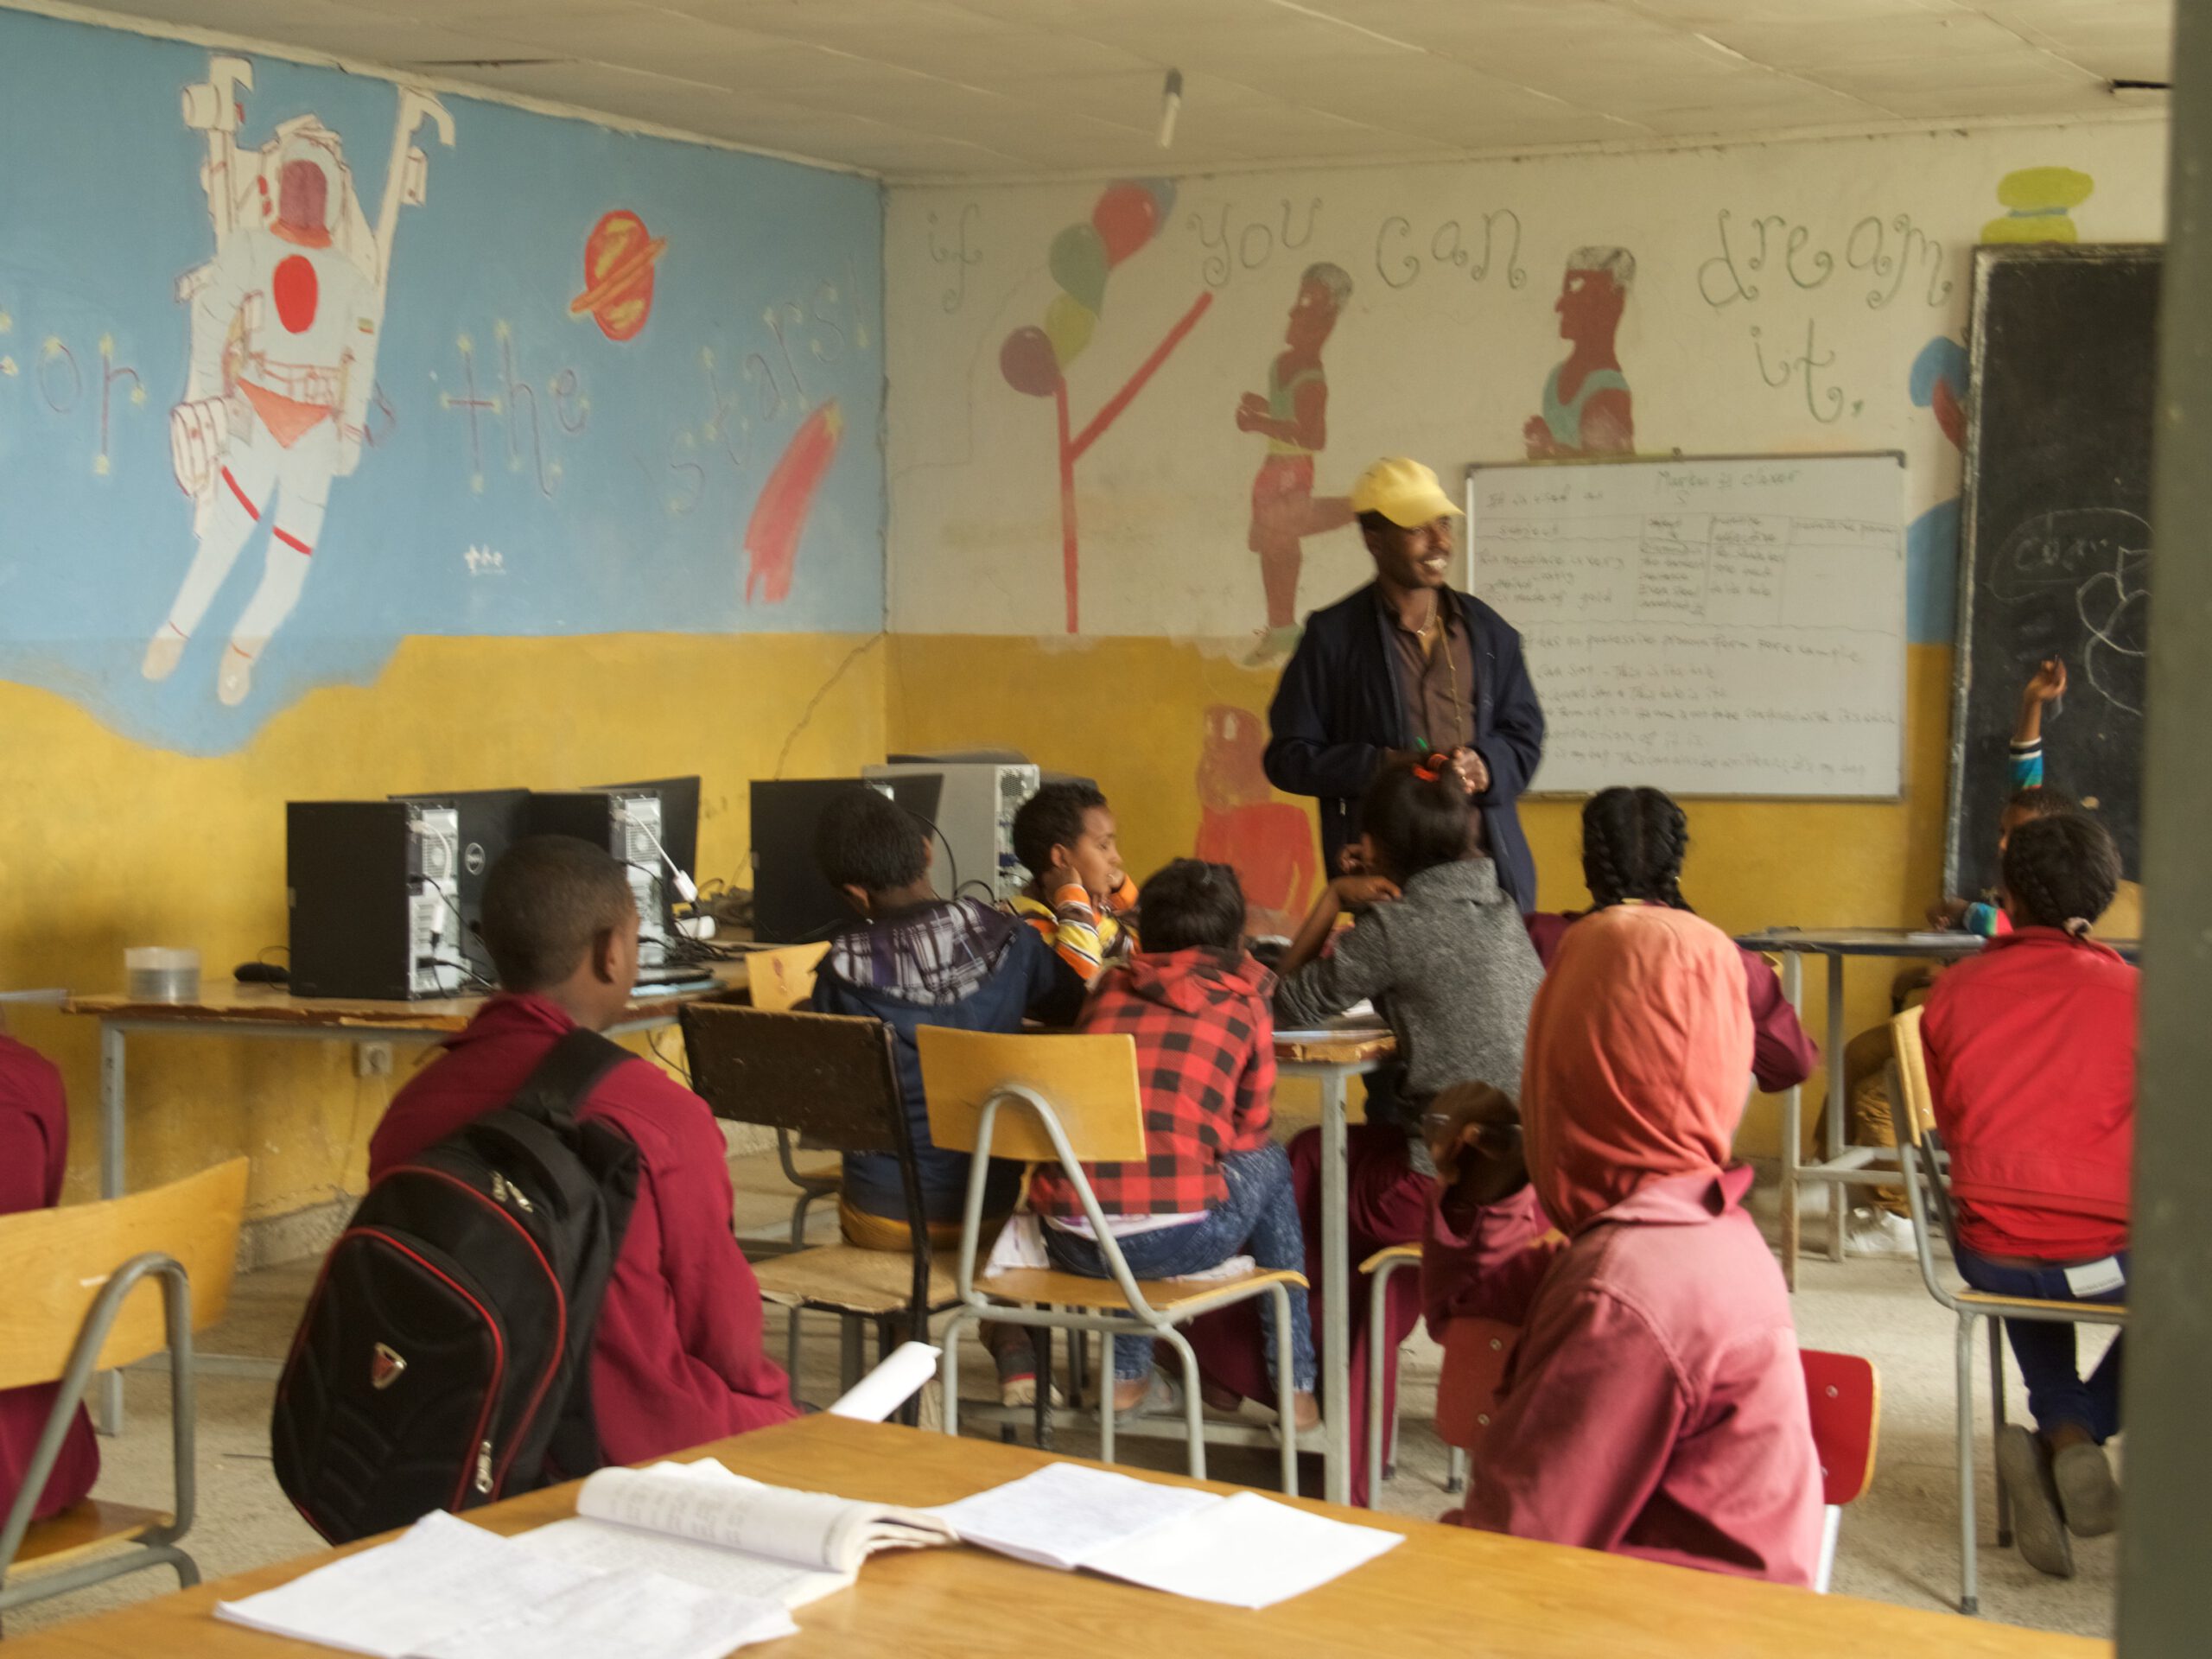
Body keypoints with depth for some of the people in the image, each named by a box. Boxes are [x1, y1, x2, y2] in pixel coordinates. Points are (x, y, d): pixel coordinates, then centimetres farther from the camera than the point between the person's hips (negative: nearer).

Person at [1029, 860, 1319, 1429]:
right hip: (1174, 1239, -4)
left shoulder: (1109, 987, 16)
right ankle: (1296, 1385, 28)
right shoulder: (1243, 1002, 7)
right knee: (1269, 1163, 25)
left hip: (1069, 1241, 4)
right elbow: (1248, 1132, 17)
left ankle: (1128, 1377, 37)